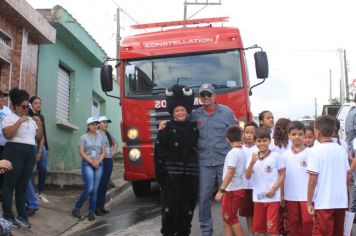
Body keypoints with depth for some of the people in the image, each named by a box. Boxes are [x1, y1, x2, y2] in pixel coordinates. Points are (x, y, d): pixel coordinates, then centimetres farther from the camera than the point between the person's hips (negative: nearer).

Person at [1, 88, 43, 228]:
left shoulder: (31, 120, 20)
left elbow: (38, 137, 19)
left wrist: (39, 124, 5)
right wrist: (20, 121, -15)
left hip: (30, 154, 6)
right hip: (15, 152, -6)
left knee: (22, 186, 9)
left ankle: (22, 216, 13)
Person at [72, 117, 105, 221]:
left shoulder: (100, 137, 11)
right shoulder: (84, 137, 1)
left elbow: (103, 152, 10)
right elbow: (81, 152, -5)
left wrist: (98, 162, -7)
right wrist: (92, 162, -11)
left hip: (99, 165, 4)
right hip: (87, 164, -4)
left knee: (95, 189, 1)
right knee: (89, 188, -14)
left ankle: (91, 212, 8)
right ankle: (76, 208, 2)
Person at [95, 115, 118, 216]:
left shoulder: (108, 134, 14)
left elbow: (116, 143, 30)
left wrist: (113, 152, 16)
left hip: (109, 161, 7)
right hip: (101, 161, -7)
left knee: (105, 184, 10)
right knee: (100, 184, -6)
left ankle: (102, 206, 17)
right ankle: (97, 207, 1)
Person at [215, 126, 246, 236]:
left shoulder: (233, 153, -16)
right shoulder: (242, 152, 9)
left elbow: (230, 173, -23)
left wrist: (221, 190, -23)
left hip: (232, 190, -8)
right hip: (238, 189, 8)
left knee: (231, 218, 1)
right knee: (227, 218, 15)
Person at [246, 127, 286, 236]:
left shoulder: (276, 156, -6)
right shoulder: (253, 157, 5)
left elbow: (282, 175, -3)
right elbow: (248, 176, -1)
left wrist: (274, 189, -13)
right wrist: (252, 163, -16)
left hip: (273, 197, -5)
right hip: (258, 197, 5)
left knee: (272, 226, -2)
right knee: (258, 226, 14)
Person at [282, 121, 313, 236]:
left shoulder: (310, 153, -5)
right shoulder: (285, 154, 3)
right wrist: (281, 194, 6)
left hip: (306, 195, -3)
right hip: (290, 196, 3)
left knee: (308, 221, -1)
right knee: (293, 222, 12)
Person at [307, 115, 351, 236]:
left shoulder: (316, 150, -11)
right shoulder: (342, 150, 6)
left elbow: (313, 179, -14)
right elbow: (348, 176, 12)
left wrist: (309, 202, -7)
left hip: (323, 202, -5)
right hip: (341, 201, 6)